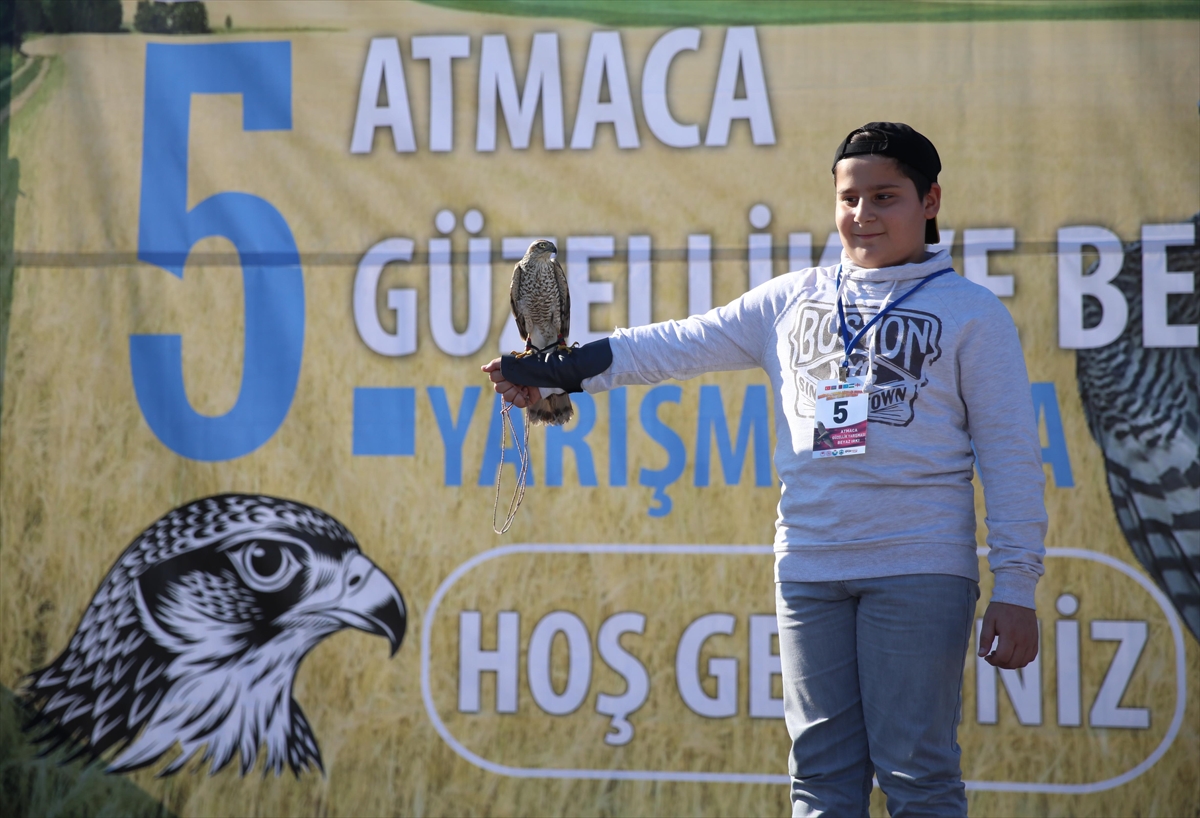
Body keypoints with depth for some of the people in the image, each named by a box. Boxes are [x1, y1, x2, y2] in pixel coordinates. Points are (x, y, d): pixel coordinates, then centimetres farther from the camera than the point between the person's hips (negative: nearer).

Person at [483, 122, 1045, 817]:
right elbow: (682, 344, 11)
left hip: (919, 571, -4)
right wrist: (557, 372, 0)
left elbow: (1013, 459, 0)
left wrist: (1016, 591, -6)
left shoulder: (973, 312, 3)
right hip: (808, 569, 4)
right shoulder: (793, 300, 14)